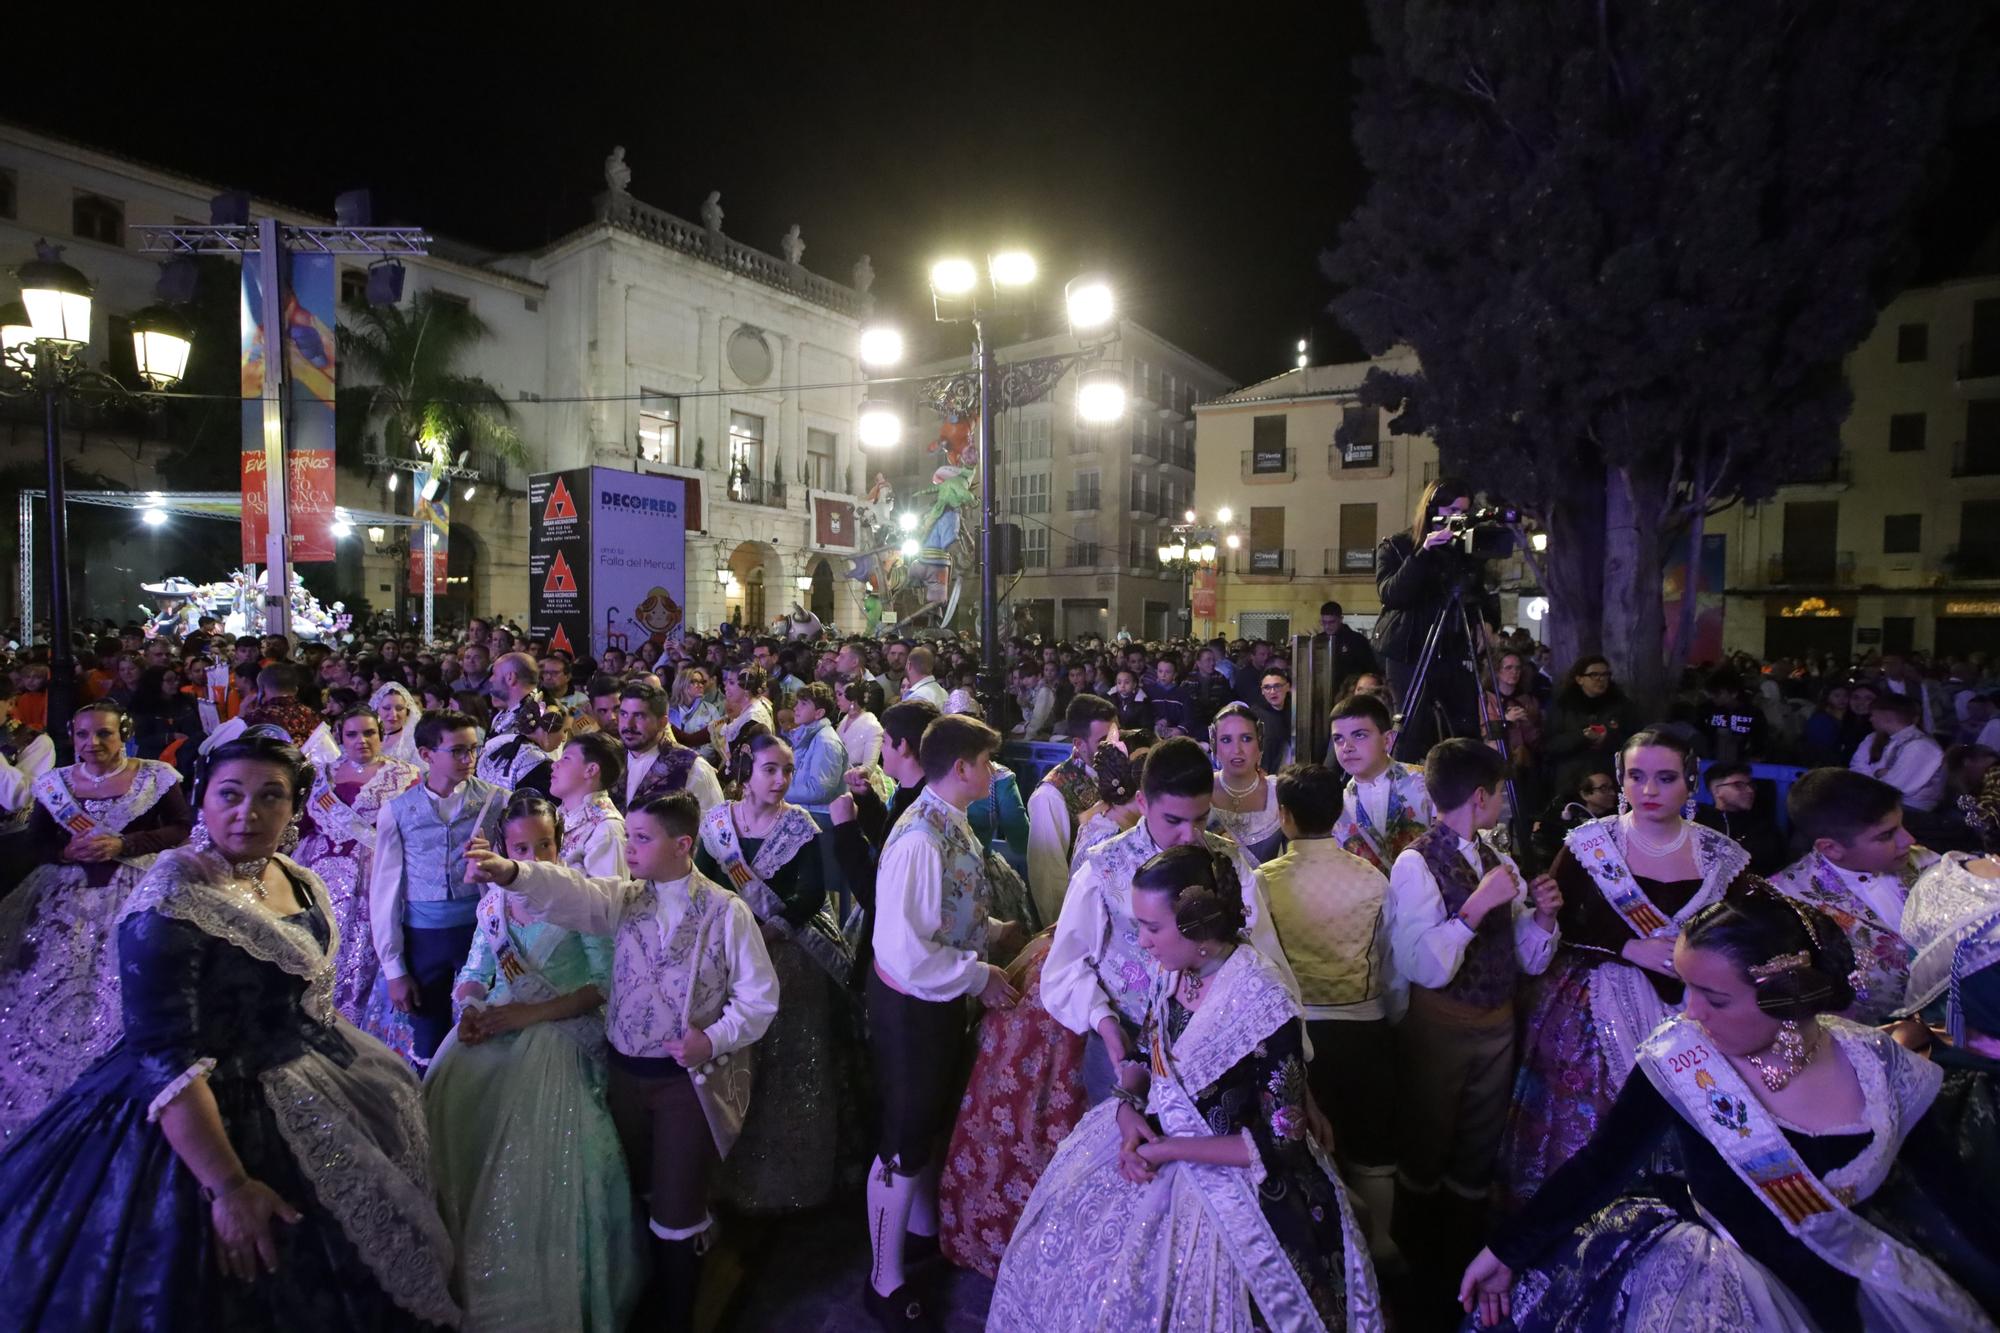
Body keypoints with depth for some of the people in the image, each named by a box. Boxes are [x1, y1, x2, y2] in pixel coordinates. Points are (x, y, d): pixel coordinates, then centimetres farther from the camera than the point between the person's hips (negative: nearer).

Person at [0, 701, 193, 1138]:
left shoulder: (155, 776, -4)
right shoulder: (55, 783, 7)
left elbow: (185, 827, -5)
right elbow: (35, 844, 10)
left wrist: (124, 845, -14)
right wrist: (69, 850, -11)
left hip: (137, 890, -4)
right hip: (67, 895, 4)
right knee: (48, 988, 2)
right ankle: (49, 1092, 18)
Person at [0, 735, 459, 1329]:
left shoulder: (300, 882, 0)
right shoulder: (169, 904, -24)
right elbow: (166, 1059, -27)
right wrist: (230, 1187, -29)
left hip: (308, 1085, 8)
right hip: (224, 1108, -7)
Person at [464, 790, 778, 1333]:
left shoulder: (726, 911, -13)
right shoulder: (624, 898, -3)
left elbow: (759, 996, -10)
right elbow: (570, 893, -23)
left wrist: (714, 1040, -22)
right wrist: (512, 872, -41)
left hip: (690, 1079, -4)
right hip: (625, 1071, 4)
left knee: (678, 1208, 7)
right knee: (635, 1195, 22)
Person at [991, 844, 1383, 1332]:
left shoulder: (1263, 1004, -25)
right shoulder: (1171, 970, -5)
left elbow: (1281, 1141, -19)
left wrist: (1170, 1150, -19)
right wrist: (1128, 1110, -11)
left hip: (1230, 1177, -6)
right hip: (1153, 1140, 6)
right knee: (1058, 1234, 4)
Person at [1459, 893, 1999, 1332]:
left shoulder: (1871, 1059, -10)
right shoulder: (1678, 1059, -17)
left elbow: (1944, 1180, 5)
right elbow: (1598, 1164, -12)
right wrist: (1505, 1250, -13)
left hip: (1869, 1276, 5)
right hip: (1736, 1273, -4)